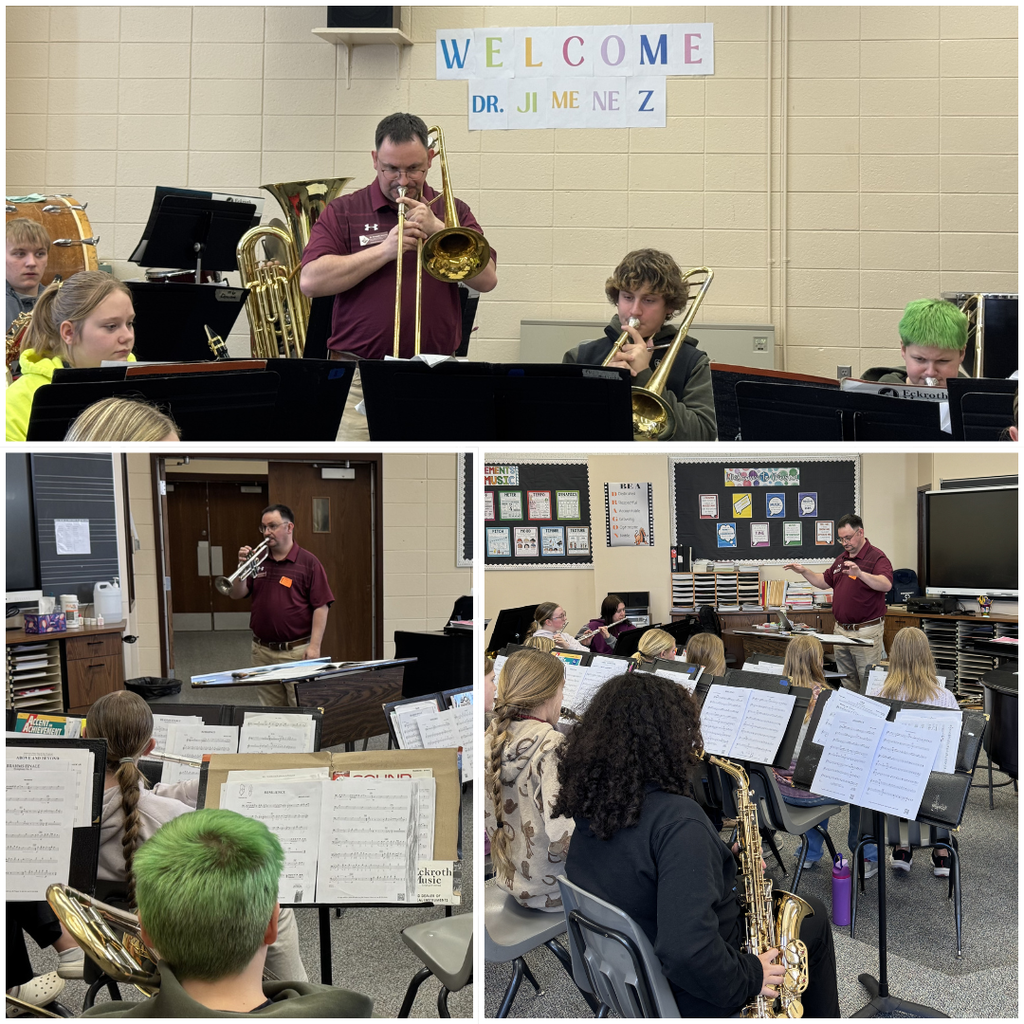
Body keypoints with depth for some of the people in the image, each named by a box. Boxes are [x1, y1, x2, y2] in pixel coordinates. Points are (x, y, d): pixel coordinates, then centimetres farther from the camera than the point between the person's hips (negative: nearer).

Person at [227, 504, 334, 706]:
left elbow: (321, 606, -8)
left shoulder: (308, 562, -5)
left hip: (296, 652, -5)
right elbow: (236, 595, 6)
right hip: (262, 651, 5)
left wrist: (314, 646, -15)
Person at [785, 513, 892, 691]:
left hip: (866, 632, -7)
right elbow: (824, 582, 24)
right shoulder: (842, 558, 15)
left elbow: (886, 584, -27)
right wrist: (804, 571, 9)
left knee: (868, 683, -3)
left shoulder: (876, 557, -10)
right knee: (846, 682, 12)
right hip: (841, 630, 7)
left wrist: (860, 574, -42)